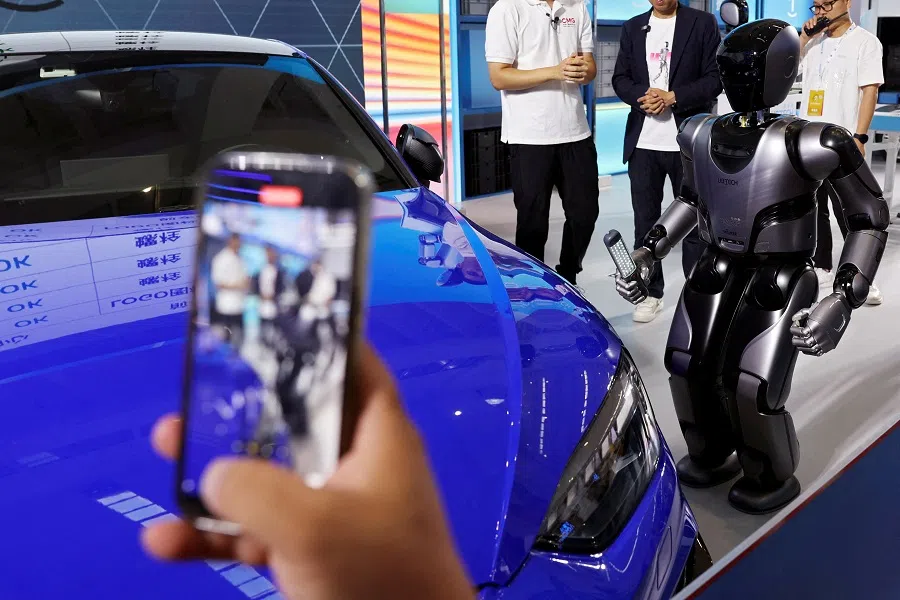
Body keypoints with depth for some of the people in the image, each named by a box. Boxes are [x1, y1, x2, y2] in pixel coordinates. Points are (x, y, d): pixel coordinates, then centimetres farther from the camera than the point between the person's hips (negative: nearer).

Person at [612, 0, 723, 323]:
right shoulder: (632, 28, 12)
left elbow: (715, 78, -4)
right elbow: (620, 79, 8)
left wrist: (672, 97, -16)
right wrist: (643, 96, -12)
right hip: (643, 142, 3)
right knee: (645, 222, 6)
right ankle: (650, 293, 17)